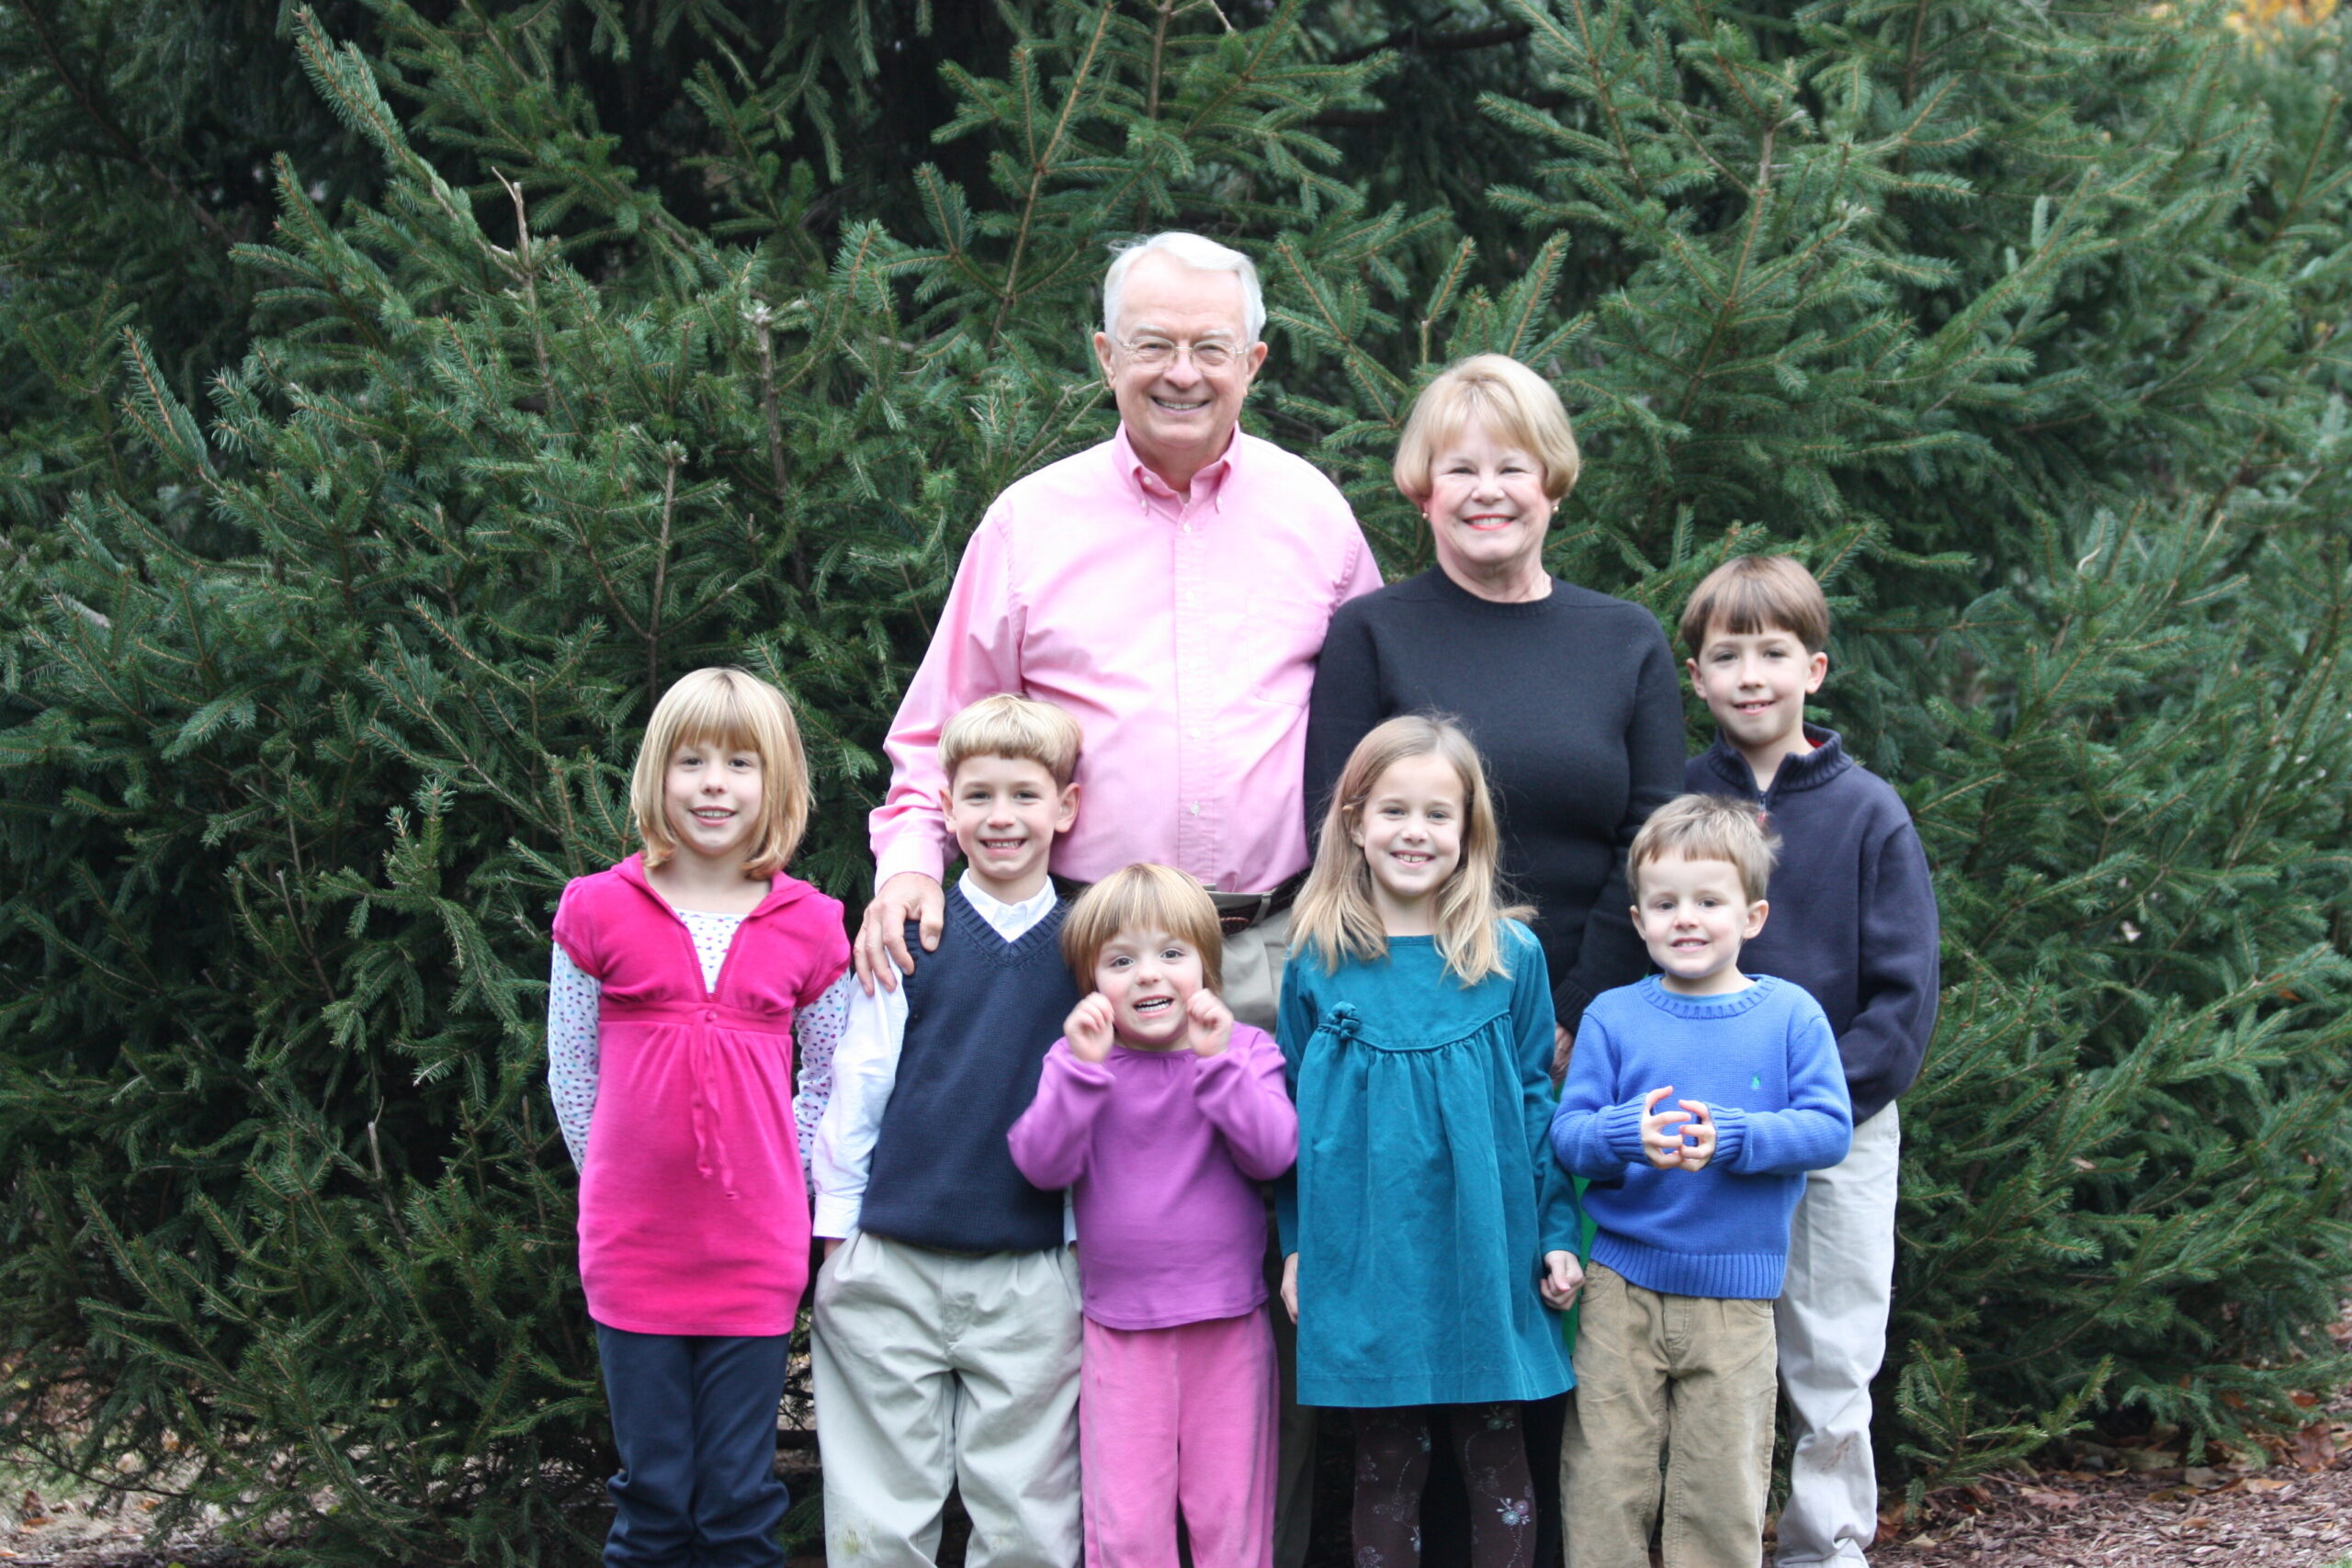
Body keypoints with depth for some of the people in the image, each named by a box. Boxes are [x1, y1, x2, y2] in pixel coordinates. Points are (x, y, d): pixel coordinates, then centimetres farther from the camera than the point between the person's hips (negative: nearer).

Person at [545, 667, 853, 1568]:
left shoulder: (809, 928, 1)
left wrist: (789, 1180, 3)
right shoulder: (600, 911, -2)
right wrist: (620, 1181, 6)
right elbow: (570, 1070, 6)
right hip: (633, 1249, 0)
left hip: (756, 1250, 1)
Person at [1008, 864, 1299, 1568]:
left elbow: (1272, 1153, -14)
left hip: (1228, 1325, 0)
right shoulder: (1076, 1058, 1)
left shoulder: (1246, 1050, 1)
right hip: (1120, 1331, 0)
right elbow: (1042, 1164, -12)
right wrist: (1082, 1065, -22)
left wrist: (1217, 1061, -21)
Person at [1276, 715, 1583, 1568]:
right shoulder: (1318, 962, 2)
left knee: (1497, 1462, 4)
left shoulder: (1512, 957, 2)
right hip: (1364, 1261, 0)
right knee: (1385, 1468, 6)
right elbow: (1292, 1113, 8)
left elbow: (1537, 1103, 6)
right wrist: (1296, 1244, 4)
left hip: (1484, 1254, 0)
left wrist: (1557, 1234, 2)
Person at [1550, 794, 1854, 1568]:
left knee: (1722, 1496, 4)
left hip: (1734, 1292, -1)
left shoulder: (1789, 1014, 1)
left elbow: (1829, 1129, -6)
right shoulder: (1613, 1017, 3)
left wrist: (1732, 1137, -21)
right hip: (1622, 1285, 1)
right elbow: (1567, 1131, -1)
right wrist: (1626, 1134, -23)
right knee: (1604, 1485, 2)